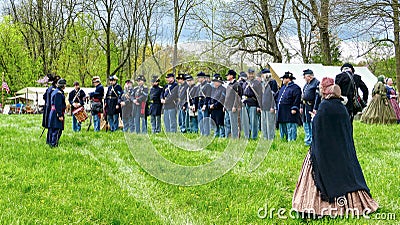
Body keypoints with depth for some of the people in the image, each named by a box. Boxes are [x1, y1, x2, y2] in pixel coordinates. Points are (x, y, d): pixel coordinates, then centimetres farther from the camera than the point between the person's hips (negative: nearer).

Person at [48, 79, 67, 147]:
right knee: (57, 130, -10)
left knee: (52, 130, 14)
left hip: (52, 113, 11)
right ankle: (54, 144, -11)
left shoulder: (55, 92, 17)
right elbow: (58, 105, -21)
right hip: (57, 113, -11)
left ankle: (51, 143, 20)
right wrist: (60, 115, -22)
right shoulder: (59, 93, -16)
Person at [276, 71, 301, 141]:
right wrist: (276, 108, 19)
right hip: (282, 113, 9)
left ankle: (291, 140, -4)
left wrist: (294, 108, -21)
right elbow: (278, 98, 24)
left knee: (290, 128, -7)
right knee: (282, 129, 14)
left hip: (289, 112, -9)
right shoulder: (283, 88, 20)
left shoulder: (295, 88, -8)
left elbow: (297, 99, -15)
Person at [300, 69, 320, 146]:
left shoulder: (316, 83, -12)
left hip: (311, 107, -9)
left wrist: (315, 108, -21)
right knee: (306, 124, 14)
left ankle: (312, 141, 0)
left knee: (312, 125, -5)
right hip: (305, 107, 9)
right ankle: (307, 140, 23)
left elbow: (318, 96, -17)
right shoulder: (307, 84, 16)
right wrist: (301, 107, 16)